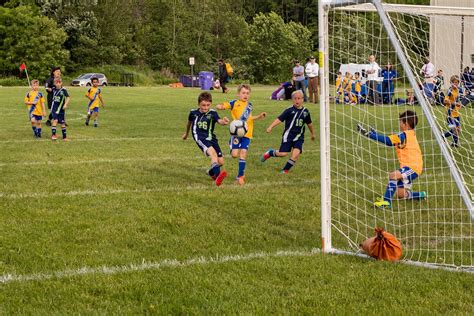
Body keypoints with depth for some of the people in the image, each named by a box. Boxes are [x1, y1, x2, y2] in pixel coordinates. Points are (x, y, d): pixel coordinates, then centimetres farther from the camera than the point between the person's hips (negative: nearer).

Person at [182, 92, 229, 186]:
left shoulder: (212, 113, -4)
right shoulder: (194, 112, 2)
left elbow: (219, 121, -24)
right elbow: (189, 122, 24)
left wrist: (224, 122, -48)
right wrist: (186, 133, 40)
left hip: (210, 137, 3)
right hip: (199, 137, -3)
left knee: (221, 162, 2)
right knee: (212, 152, -32)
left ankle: (211, 172, 38)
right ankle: (217, 175, -50)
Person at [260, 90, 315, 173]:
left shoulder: (305, 111, 5)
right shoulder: (289, 110, -8)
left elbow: (309, 123, 22)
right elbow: (280, 119, -16)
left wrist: (312, 133, 34)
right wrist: (271, 127, -28)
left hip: (299, 137, 3)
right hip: (288, 135, -3)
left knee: (296, 153, -16)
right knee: (283, 154, -7)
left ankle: (285, 170, 0)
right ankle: (270, 153, 25)